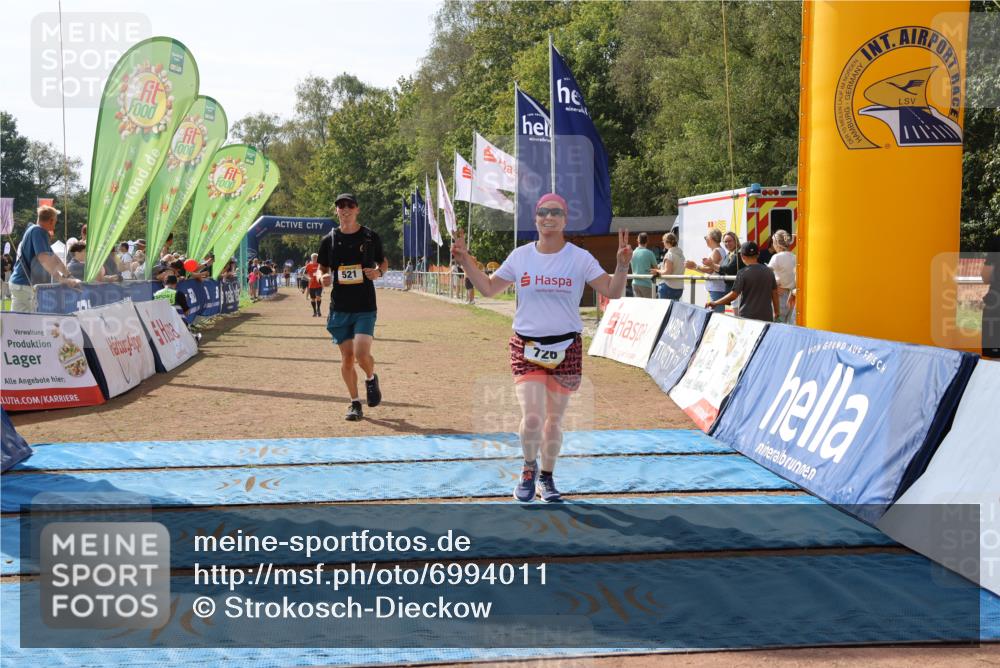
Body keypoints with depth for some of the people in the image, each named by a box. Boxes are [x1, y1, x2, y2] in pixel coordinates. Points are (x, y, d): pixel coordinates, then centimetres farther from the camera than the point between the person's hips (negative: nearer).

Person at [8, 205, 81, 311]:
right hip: (24, 285, -10)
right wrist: (62, 279, -32)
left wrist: (69, 276, 14)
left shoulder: (36, 231, 17)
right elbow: (44, 258, -28)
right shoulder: (38, 231, -15)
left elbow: (53, 258, 18)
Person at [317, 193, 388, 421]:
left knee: (361, 354, -16)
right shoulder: (329, 240, 5)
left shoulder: (370, 237, 2)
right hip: (339, 307, 2)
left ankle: (371, 380, 18)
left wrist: (379, 272, -9)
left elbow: (384, 262, 13)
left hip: (365, 307, -2)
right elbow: (322, 269, 13)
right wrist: (323, 278, -11)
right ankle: (355, 403, 19)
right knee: (347, 357, 5)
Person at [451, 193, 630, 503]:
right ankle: (529, 469, 16)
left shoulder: (580, 258, -3)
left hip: (566, 348, 0)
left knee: (554, 420, 9)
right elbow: (488, 288, 11)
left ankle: (546, 478, 30)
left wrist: (622, 265, -23)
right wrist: (465, 261, 0)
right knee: (532, 418, -13)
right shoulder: (520, 256, 2)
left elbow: (612, 292, -6)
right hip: (526, 347, 0)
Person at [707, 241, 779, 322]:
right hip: (766, 317, 4)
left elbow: (733, 295, -12)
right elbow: (774, 293, 11)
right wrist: (777, 312, 23)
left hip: (748, 316, -4)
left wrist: (715, 303, -3)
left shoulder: (743, 273, -9)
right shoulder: (769, 271, 5)